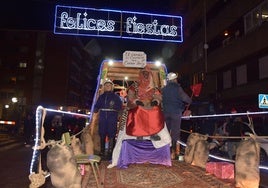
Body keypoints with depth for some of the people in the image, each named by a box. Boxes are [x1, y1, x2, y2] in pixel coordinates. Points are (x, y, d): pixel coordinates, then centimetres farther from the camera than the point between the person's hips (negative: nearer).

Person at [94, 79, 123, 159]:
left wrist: (114, 106, -19)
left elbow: (120, 106, -1)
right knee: (102, 134, 4)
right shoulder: (101, 96, 15)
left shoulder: (115, 96, 6)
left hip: (112, 118, -3)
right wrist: (96, 109, -9)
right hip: (102, 118, 3)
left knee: (111, 135, -7)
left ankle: (110, 152, -1)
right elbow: (97, 106, 13)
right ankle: (102, 151, 16)